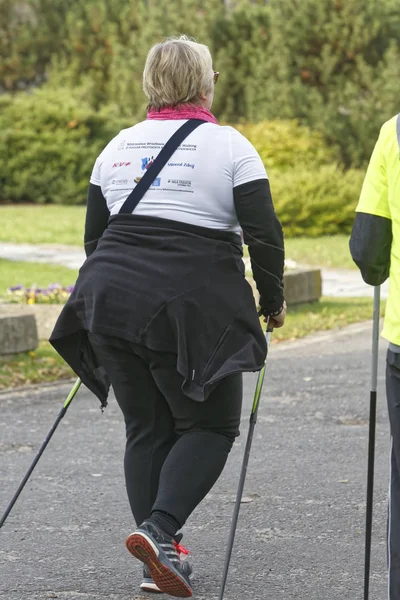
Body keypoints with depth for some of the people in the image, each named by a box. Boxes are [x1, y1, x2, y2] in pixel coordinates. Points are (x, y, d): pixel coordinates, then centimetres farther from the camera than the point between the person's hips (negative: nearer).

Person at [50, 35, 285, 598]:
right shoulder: (229, 146, -3)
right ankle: (160, 530, -13)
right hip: (191, 310, -5)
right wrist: (273, 302, 6)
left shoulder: (118, 147, 12)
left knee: (146, 429, 13)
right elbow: (264, 236, -7)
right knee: (209, 426, 7)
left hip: (112, 299, 5)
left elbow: (94, 237, 16)